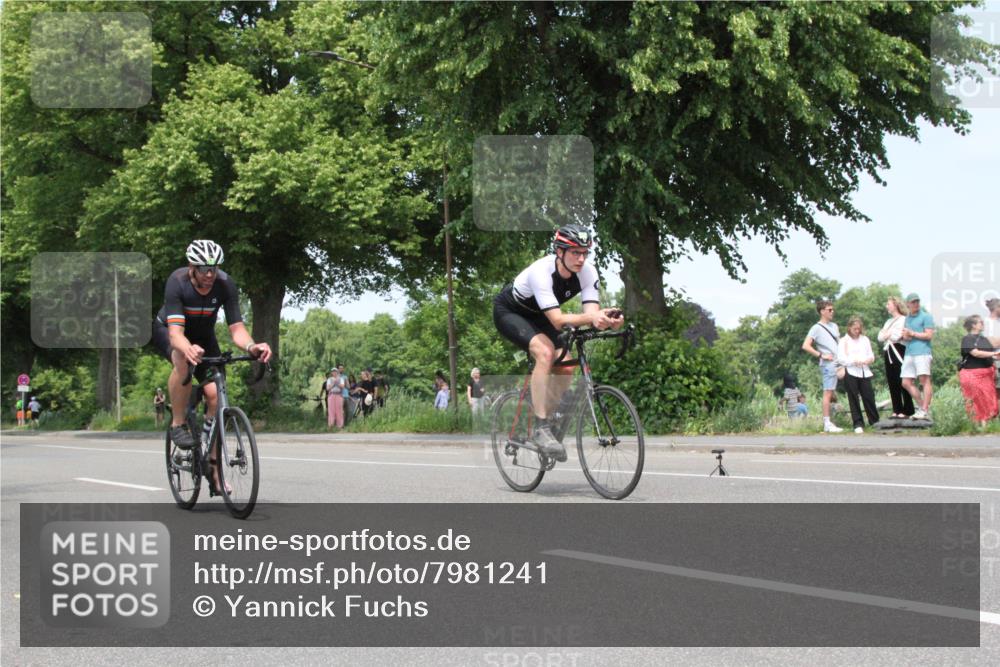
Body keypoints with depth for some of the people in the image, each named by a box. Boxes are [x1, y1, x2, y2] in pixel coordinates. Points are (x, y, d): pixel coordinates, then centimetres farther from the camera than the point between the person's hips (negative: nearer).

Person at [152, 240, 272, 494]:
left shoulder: (225, 284, -27)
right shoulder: (177, 282, -34)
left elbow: (236, 326, -30)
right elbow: (175, 331, -43)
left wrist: (251, 346, -53)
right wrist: (188, 349, -65)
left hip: (203, 336, 3)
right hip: (167, 331, -3)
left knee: (215, 394, -15)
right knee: (184, 361, -39)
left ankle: (214, 468, -5)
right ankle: (178, 425, -19)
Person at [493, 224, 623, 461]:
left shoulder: (587, 273, -20)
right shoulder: (540, 272, -37)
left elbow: (592, 313, -29)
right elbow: (557, 320, -43)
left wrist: (607, 319, -52)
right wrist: (591, 318, -59)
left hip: (536, 317, 7)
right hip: (508, 312, -6)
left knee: (566, 369, -10)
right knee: (545, 352, -31)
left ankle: (542, 418, 13)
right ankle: (541, 429, -28)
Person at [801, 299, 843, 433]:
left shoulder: (834, 326, 17)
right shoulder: (817, 328, -6)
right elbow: (805, 346, -13)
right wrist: (821, 355, -15)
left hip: (838, 364, 7)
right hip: (828, 364, -7)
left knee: (831, 393, 9)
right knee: (828, 393, -8)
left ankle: (829, 422, 12)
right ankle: (827, 424, -7)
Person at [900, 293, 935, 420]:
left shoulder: (925, 316, 1)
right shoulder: (907, 318, 23)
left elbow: (929, 335, -8)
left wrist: (912, 333, -5)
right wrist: (905, 337, 2)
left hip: (922, 351, -8)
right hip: (909, 353, 8)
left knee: (924, 380, -10)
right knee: (906, 383, 3)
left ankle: (925, 411, -13)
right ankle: (922, 406, 14)